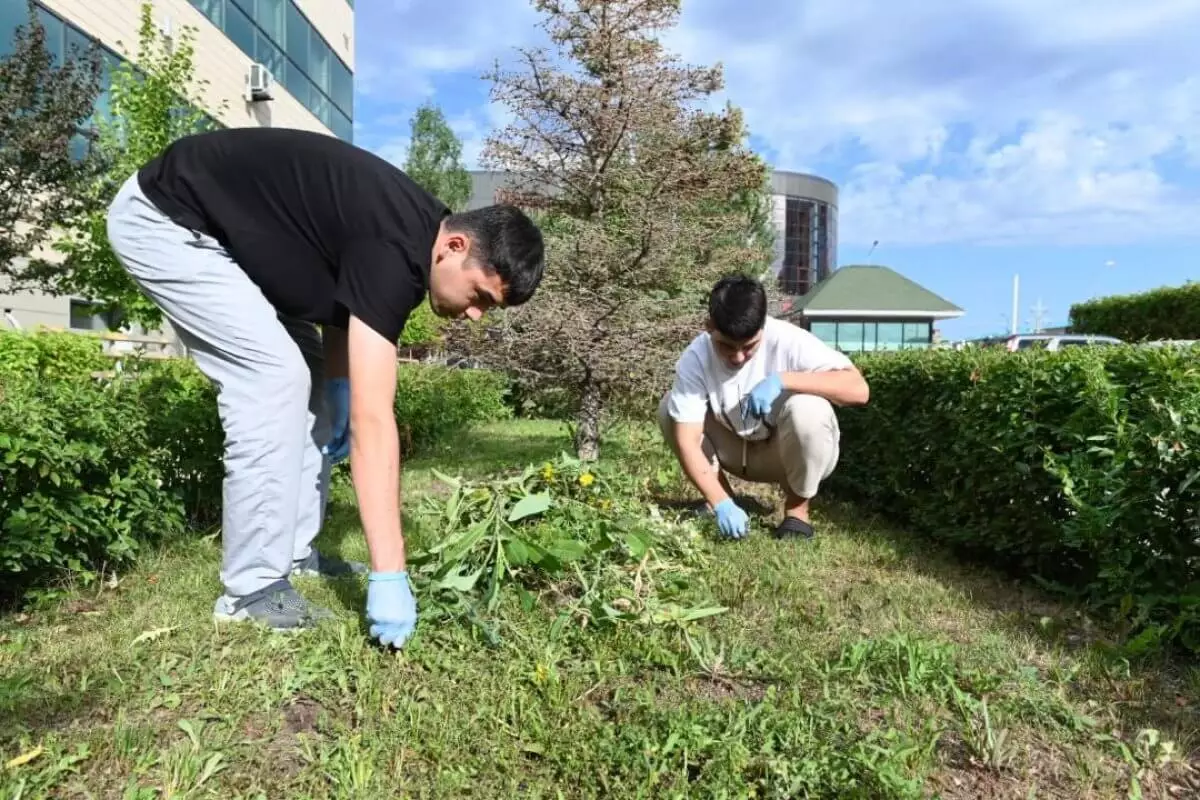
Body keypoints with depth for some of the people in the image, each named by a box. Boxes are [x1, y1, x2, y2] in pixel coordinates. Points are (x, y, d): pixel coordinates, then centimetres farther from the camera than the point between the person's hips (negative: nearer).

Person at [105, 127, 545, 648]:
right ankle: (253, 589, -9)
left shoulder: (413, 233, -4)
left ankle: (295, 556, 13)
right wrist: (389, 576, -35)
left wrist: (339, 389, -4)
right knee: (274, 376, -19)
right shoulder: (394, 249, -32)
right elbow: (372, 420, -36)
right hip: (161, 219, -9)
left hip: (218, 228, 9)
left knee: (307, 377, 5)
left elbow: (342, 295, 11)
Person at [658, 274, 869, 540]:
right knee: (670, 408, -16)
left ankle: (797, 508, -9)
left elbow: (859, 389, -35)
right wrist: (721, 503, -37)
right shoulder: (695, 359, -22)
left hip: (795, 454, -2)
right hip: (739, 452, 2)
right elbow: (686, 441, -26)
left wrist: (782, 380, -42)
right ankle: (723, 494, 0)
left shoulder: (786, 340, -28)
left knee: (808, 409, -35)